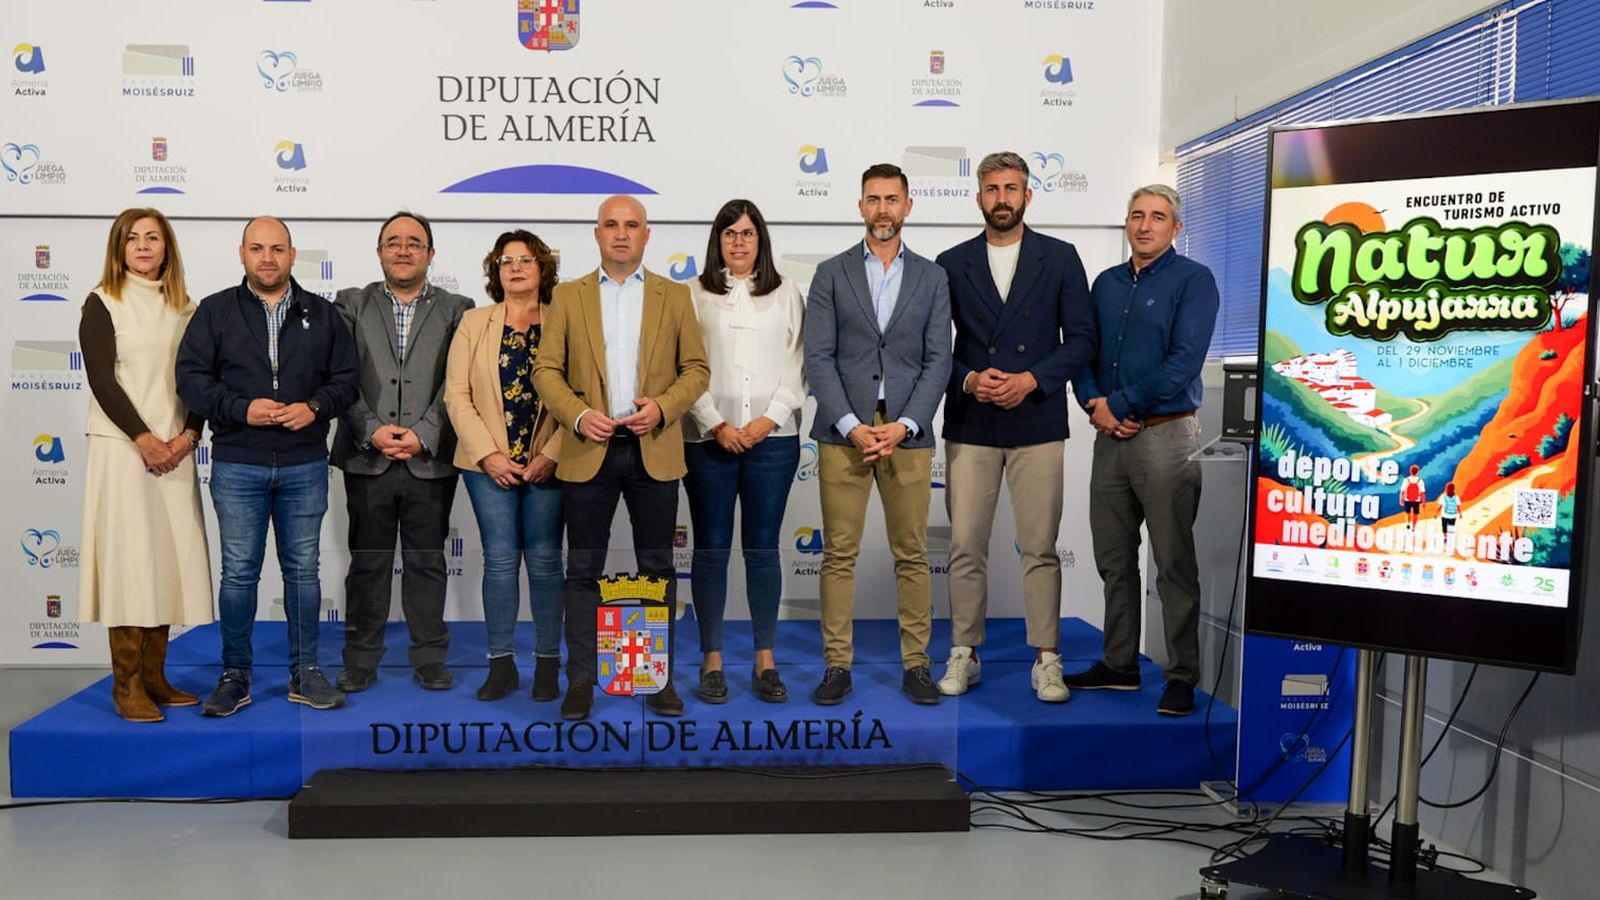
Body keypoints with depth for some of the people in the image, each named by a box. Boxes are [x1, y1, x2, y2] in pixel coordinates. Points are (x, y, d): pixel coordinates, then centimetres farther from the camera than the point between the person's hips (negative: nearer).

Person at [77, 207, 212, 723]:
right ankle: (127, 686, 1)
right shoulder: (103, 305, 1)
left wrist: (187, 437, -7)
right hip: (121, 447, -4)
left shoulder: (185, 310, 12)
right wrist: (144, 440, -14)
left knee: (169, 559, 3)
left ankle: (155, 677, 12)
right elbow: (102, 381, -7)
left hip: (174, 450, 4)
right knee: (128, 558, -5)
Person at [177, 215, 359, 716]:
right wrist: (241, 408, -16)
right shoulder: (215, 311, 4)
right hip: (237, 466, -1)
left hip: (304, 466, 1)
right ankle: (235, 676, 16)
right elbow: (191, 377, -2)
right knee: (239, 572, 4)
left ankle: (305, 673, 17)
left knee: (303, 568, 7)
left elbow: (347, 377, 7)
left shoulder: (321, 314, 8)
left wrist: (314, 407, -11)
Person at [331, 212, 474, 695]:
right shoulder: (351, 305, 9)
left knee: (427, 561, 7)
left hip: (430, 459, 0)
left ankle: (430, 658, 17)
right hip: (367, 457, 1)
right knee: (367, 561, 8)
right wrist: (371, 430, -12)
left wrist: (423, 435, -13)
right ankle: (360, 660, 17)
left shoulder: (456, 310, 6)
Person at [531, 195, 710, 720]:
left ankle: (659, 677, 15)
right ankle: (581, 680, 13)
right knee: (584, 570, 4)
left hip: (654, 450, 0)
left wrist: (663, 407, -11)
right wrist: (578, 415, -13)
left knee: (657, 568, 5)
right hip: (588, 450, 0)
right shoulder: (568, 297, 9)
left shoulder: (674, 297, 10)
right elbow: (546, 370, 4)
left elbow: (696, 369, 6)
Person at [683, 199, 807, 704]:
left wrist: (770, 419, -7)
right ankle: (712, 660, 11)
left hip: (772, 437, 1)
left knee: (763, 549, 4)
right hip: (709, 439, -1)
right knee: (711, 549, 3)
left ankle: (765, 661, 12)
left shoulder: (786, 294, 11)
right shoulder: (694, 294, 7)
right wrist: (716, 424, -9)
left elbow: (797, 364, 6)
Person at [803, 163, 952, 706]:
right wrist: (851, 425, -12)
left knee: (912, 554, 5)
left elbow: (938, 361, 3)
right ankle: (837, 665, 10)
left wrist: (903, 425, -10)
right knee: (839, 554, 2)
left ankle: (916, 664, 14)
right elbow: (819, 358, -1)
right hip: (843, 432, -1)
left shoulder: (931, 278, 10)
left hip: (907, 433, 1)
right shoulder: (831, 274, 6)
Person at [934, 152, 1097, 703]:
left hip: (1037, 425, -1)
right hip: (970, 426, 1)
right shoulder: (952, 264, 7)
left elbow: (1081, 339, 1)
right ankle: (964, 655, 15)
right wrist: (969, 379, -11)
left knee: (1040, 549, 2)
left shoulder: (1060, 258, 5)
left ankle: (1046, 659, 12)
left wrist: (1032, 379, -12)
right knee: (965, 547, 4)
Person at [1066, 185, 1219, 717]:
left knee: (1174, 563, -2)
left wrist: (1119, 403, -13)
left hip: (1166, 435, -6)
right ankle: (1119, 666, 22)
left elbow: (1184, 362, -15)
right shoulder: (1106, 283, 15)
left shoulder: (1193, 280, -4)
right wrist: (1094, 405, -6)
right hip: (1111, 436, 6)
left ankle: (1182, 677, 7)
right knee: (1114, 559, 11)